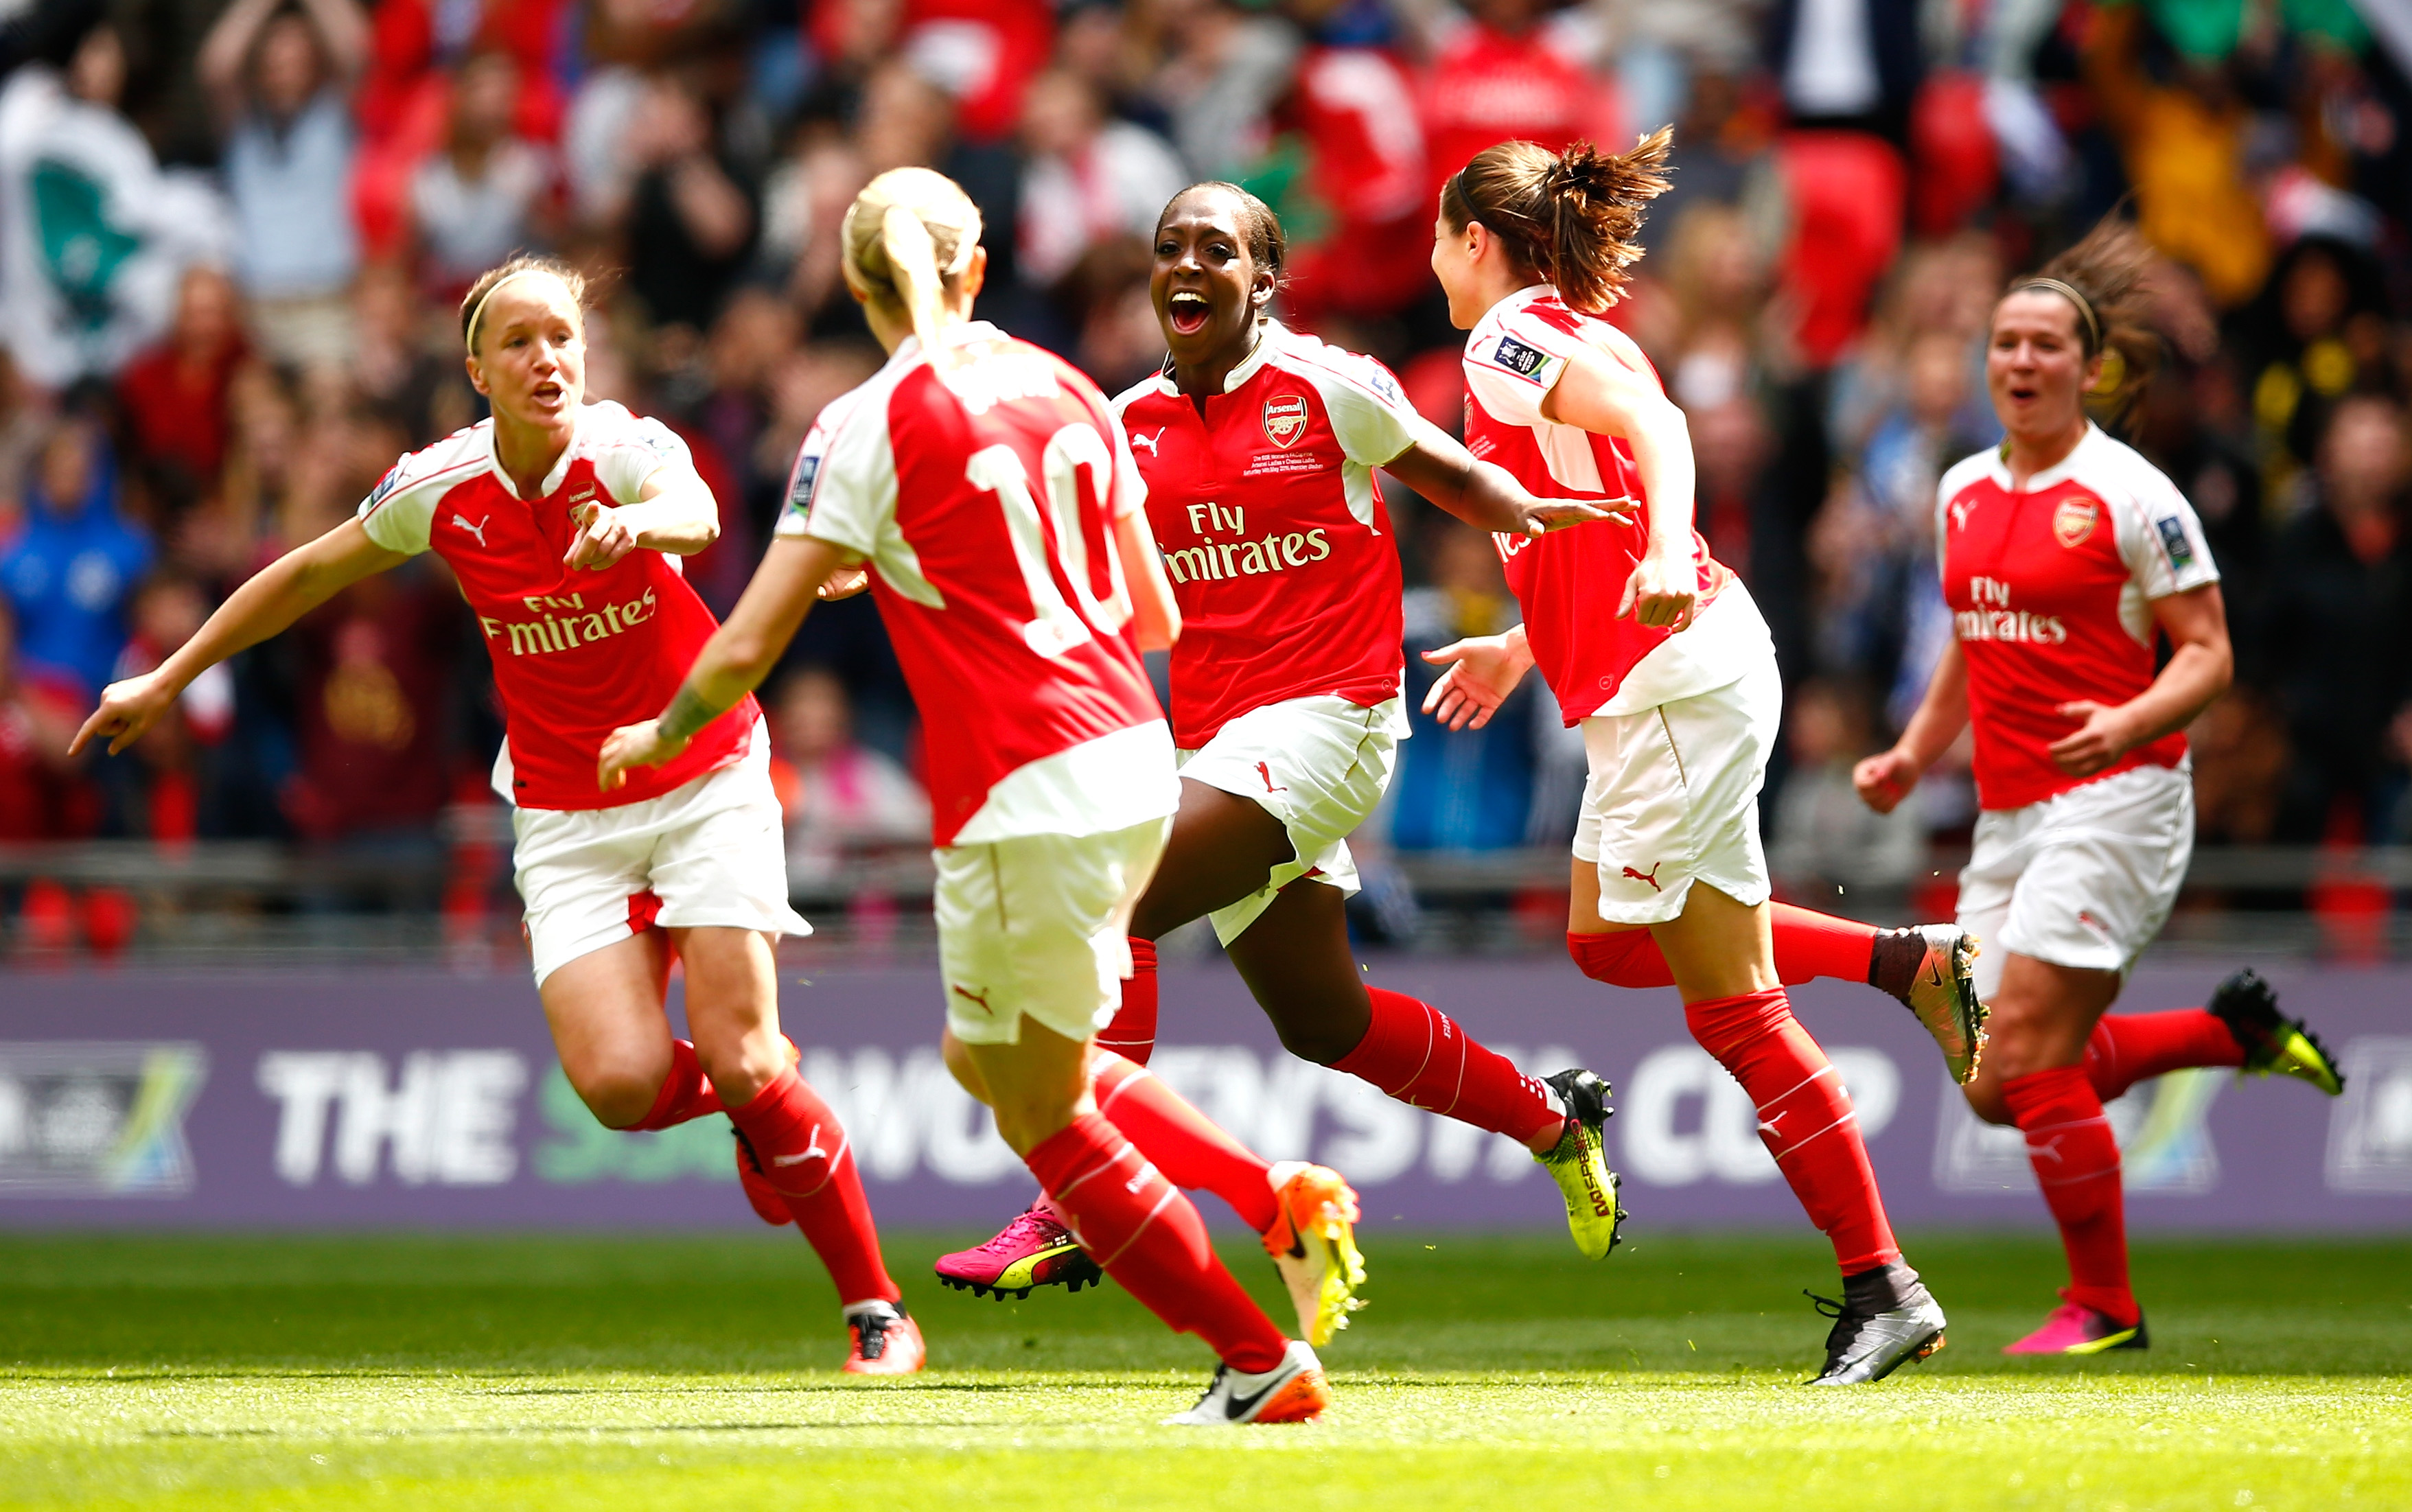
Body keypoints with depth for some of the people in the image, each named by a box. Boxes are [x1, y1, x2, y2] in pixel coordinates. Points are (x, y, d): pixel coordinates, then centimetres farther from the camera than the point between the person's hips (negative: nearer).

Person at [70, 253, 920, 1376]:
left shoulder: (625, 450, -17)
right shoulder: (439, 490, -7)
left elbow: (697, 517, -42)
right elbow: (309, 575, 11)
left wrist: (637, 522, -65)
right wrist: (167, 681, 16)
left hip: (703, 784, -2)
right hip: (565, 814, 2)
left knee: (741, 1064, -14)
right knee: (620, 1083, -17)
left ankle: (877, 1311, 5)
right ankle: (758, 1109, 20)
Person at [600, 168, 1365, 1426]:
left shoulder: (869, 428, -7)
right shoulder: (1066, 392, 11)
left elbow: (749, 646, -7)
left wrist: (659, 737, 13)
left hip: (1024, 799, -7)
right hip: (1136, 762, 7)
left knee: (1042, 1115, 8)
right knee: (988, 1059, 23)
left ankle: (1260, 1361, 8)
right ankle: (1277, 1196, 10)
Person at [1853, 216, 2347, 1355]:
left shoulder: (2132, 497, -9)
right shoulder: (1963, 494, 11)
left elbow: (2208, 655, -9)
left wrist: (2129, 726, -26)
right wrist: (1915, 754, 11)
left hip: (2115, 798, -8)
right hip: (2009, 814, 8)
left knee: (2025, 1057, -15)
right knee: (1998, 1087, 4)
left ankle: (2103, 1303, 0)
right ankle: (2234, 1033, 24)